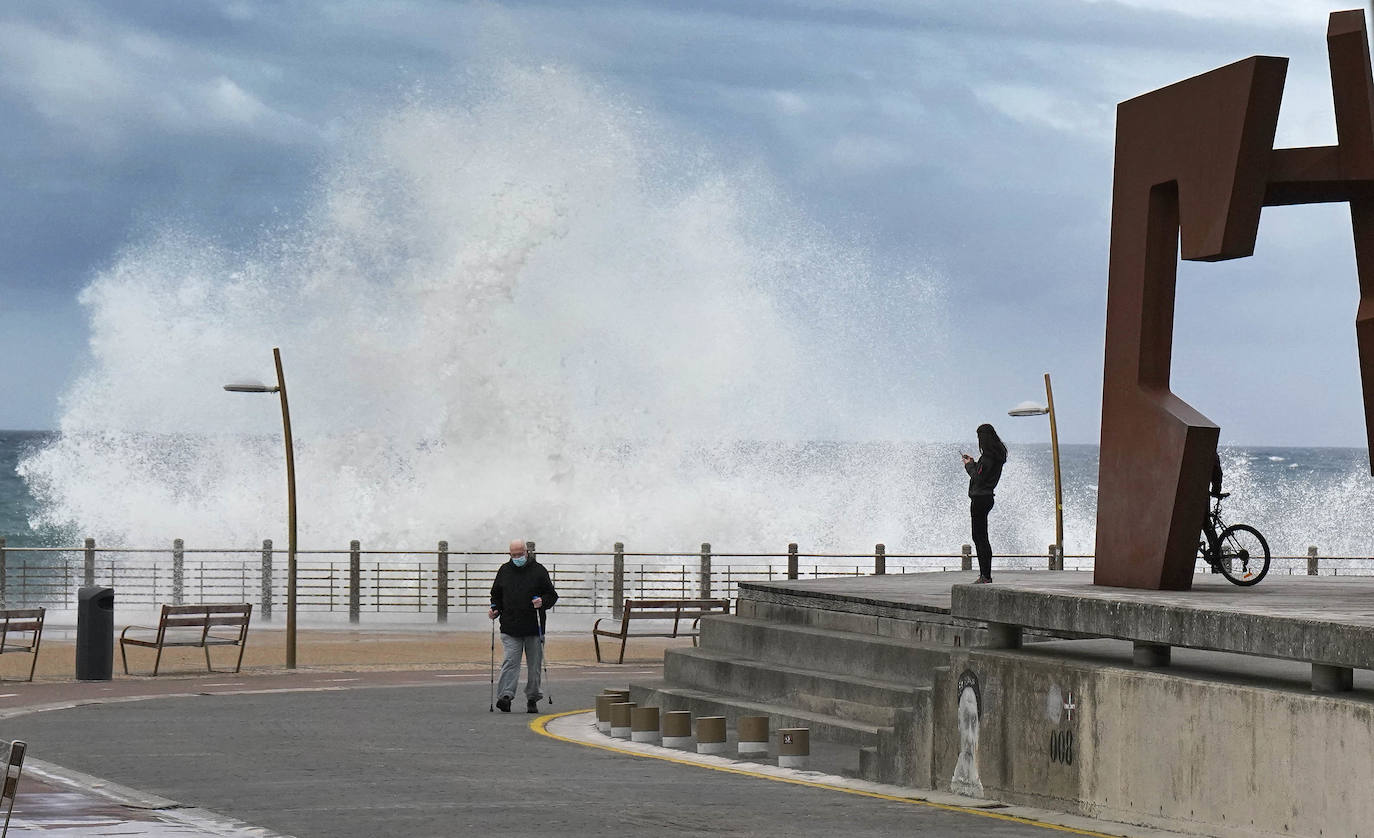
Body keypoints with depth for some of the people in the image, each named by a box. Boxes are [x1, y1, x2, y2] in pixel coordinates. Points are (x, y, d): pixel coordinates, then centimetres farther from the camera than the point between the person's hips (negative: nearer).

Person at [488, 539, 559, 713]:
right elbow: (496, 595, 20)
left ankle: (532, 699, 15)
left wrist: (543, 602, -16)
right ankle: (506, 696, -19)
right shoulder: (504, 571, 10)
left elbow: (552, 595, 5)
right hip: (510, 628, 1)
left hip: (534, 627, -1)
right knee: (510, 661, -11)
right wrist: (495, 609, 1)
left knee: (534, 664, 5)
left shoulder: (538, 570, 2)